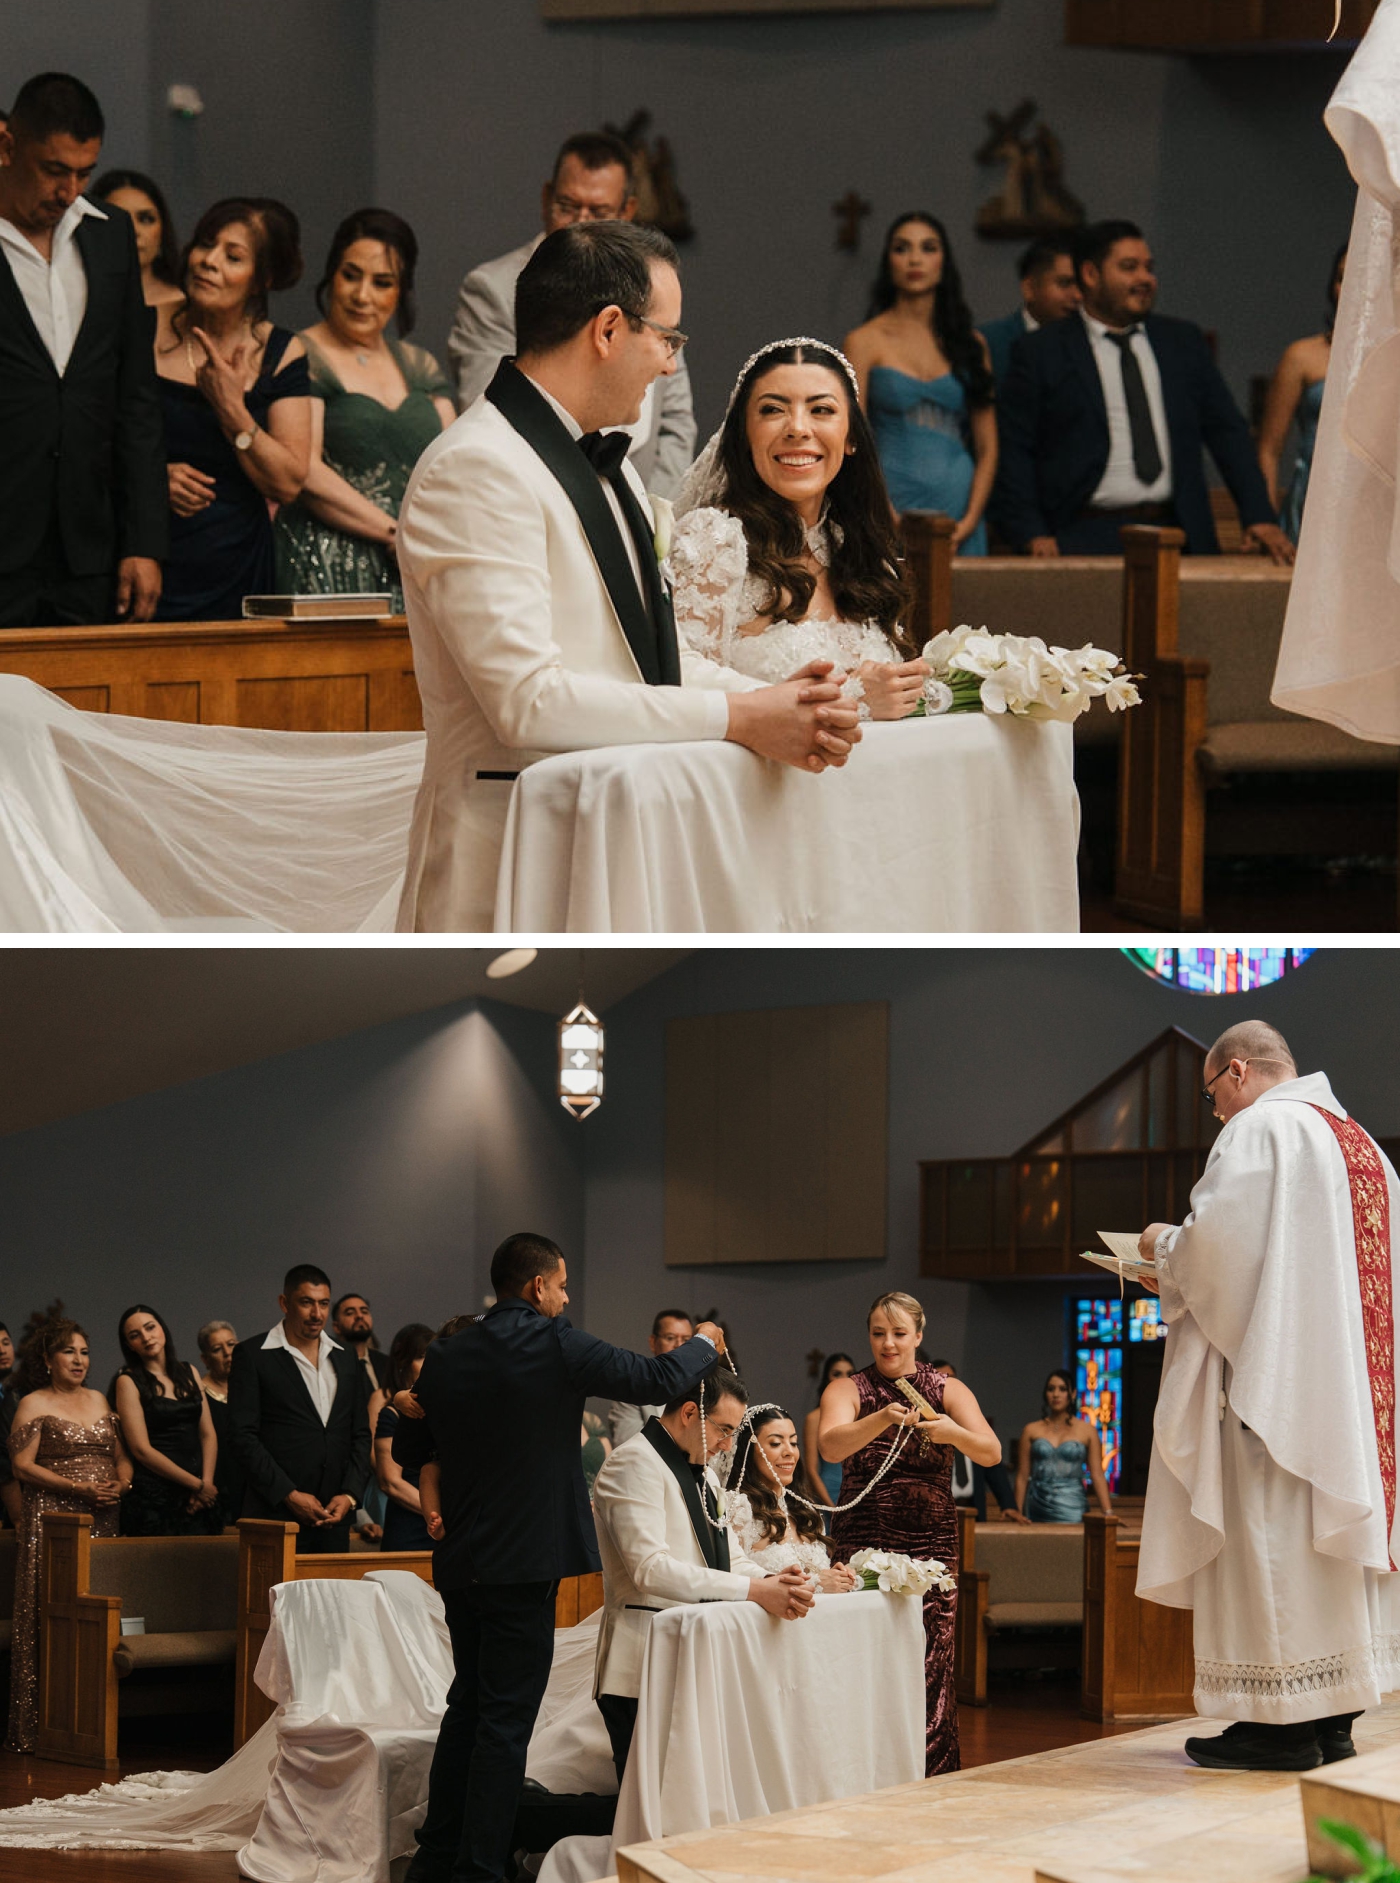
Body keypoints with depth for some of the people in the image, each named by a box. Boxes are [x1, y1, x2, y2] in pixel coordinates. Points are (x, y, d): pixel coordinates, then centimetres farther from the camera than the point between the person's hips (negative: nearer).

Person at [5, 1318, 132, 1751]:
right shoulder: (34, 1404, 2)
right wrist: (79, 1489, -14)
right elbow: (23, 1466, -6)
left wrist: (121, 1483, -3)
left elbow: (121, 1456, 20)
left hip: (102, 1520, 5)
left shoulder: (99, 1401, 18)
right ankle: (38, 1727, -8)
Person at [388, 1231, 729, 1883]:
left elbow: (408, 1451, 13)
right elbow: (659, 1378, -7)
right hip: (524, 1560, -6)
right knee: (506, 1718, -1)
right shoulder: (556, 1344, -13)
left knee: (468, 1705, 18)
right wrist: (703, 1343, 11)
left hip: (459, 1560, 6)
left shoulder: (447, 1357, 4)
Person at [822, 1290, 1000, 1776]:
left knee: (928, 1675, -7)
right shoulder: (848, 1390, 6)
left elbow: (991, 1453, -4)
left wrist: (954, 1433, -26)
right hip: (863, 1548, -1)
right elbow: (830, 1445, -15)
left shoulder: (947, 1390, 9)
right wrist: (881, 1421, -34)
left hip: (931, 1548, 1)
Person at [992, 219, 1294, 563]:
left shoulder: (1183, 341, 19)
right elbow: (1013, 452, 4)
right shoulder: (1040, 353, 7)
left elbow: (1227, 432, 18)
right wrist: (1032, 534, -8)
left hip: (1176, 536, 3)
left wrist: (1258, 517, 7)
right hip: (1087, 539, -3)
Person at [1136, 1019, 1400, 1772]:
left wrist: (1163, 1245, 2)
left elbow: (1217, 1239, -18)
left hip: (1276, 1366, -9)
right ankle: (1334, 1716, 8)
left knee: (1268, 1529, -8)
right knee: (1336, 1524, 8)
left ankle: (1282, 1720, -10)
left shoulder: (1258, 1129, -7)